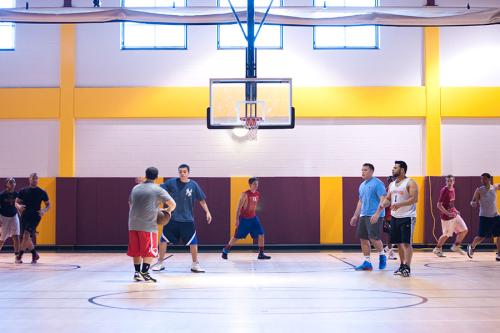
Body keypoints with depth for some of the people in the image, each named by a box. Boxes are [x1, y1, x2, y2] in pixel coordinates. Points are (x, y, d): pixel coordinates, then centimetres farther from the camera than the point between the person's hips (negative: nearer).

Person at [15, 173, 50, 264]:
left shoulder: (42, 192, 2)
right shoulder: (23, 191, 6)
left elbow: (48, 205, 7)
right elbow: (16, 202, 8)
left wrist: (44, 210, -14)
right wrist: (19, 206, -15)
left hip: (35, 217, -3)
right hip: (25, 216, 3)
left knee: (26, 235, -20)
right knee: (27, 239, 5)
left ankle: (20, 254, -8)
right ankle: (35, 255, 24)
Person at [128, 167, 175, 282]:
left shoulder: (135, 188, 14)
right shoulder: (158, 190, -2)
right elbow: (172, 204, -7)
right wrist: (168, 211, 13)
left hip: (133, 224, 5)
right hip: (148, 225, -5)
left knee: (135, 251, 13)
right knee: (149, 252, 0)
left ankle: (137, 273, 15)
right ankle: (144, 273, -6)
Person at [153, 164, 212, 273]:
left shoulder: (193, 185, -5)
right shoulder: (172, 182, -5)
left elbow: (202, 200, 2)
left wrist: (207, 212, -3)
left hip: (187, 220, 0)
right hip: (172, 218, 0)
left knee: (193, 242, 2)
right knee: (163, 240, 3)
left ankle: (195, 265, 20)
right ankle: (160, 263, 20)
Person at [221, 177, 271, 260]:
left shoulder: (258, 194, 2)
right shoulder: (245, 194, -18)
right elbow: (239, 207, -15)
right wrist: (237, 219, -17)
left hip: (253, 218, 6)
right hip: (244, 219, -6)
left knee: (261, 234, -3)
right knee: (237, 237, 3)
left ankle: (261, 254, 6)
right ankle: (225, 250, 22)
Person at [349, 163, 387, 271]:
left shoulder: (377, 183, -9)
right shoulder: (362, 185, 16)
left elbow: (383, 200, -15)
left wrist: (377, 214, -24)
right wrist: (355, 216, 21)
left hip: (374, 216, -8)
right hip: (363, 215, 8)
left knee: (373, 238, -12)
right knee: (363, 238, 5)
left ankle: (382, 256, 14)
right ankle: (367, 263, 11)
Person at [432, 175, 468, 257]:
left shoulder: (453, 189, 7)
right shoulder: (444, 191, -18)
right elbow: (439, 205, -20)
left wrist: (455, 211, 13)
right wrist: (448, 213, -27)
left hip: (454, 214, 8)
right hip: (447, 217, -8)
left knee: (464, 230, 6)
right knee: (447, 235, 2)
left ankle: (456, 246, 22)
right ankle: (437, 249, 21)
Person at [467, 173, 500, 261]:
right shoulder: (479, 190, -7)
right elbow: (473, 202, -9)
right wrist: (474, 203, -30)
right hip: (484, 217, -4)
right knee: (481, 237, -5)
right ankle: (472, 247, 23)